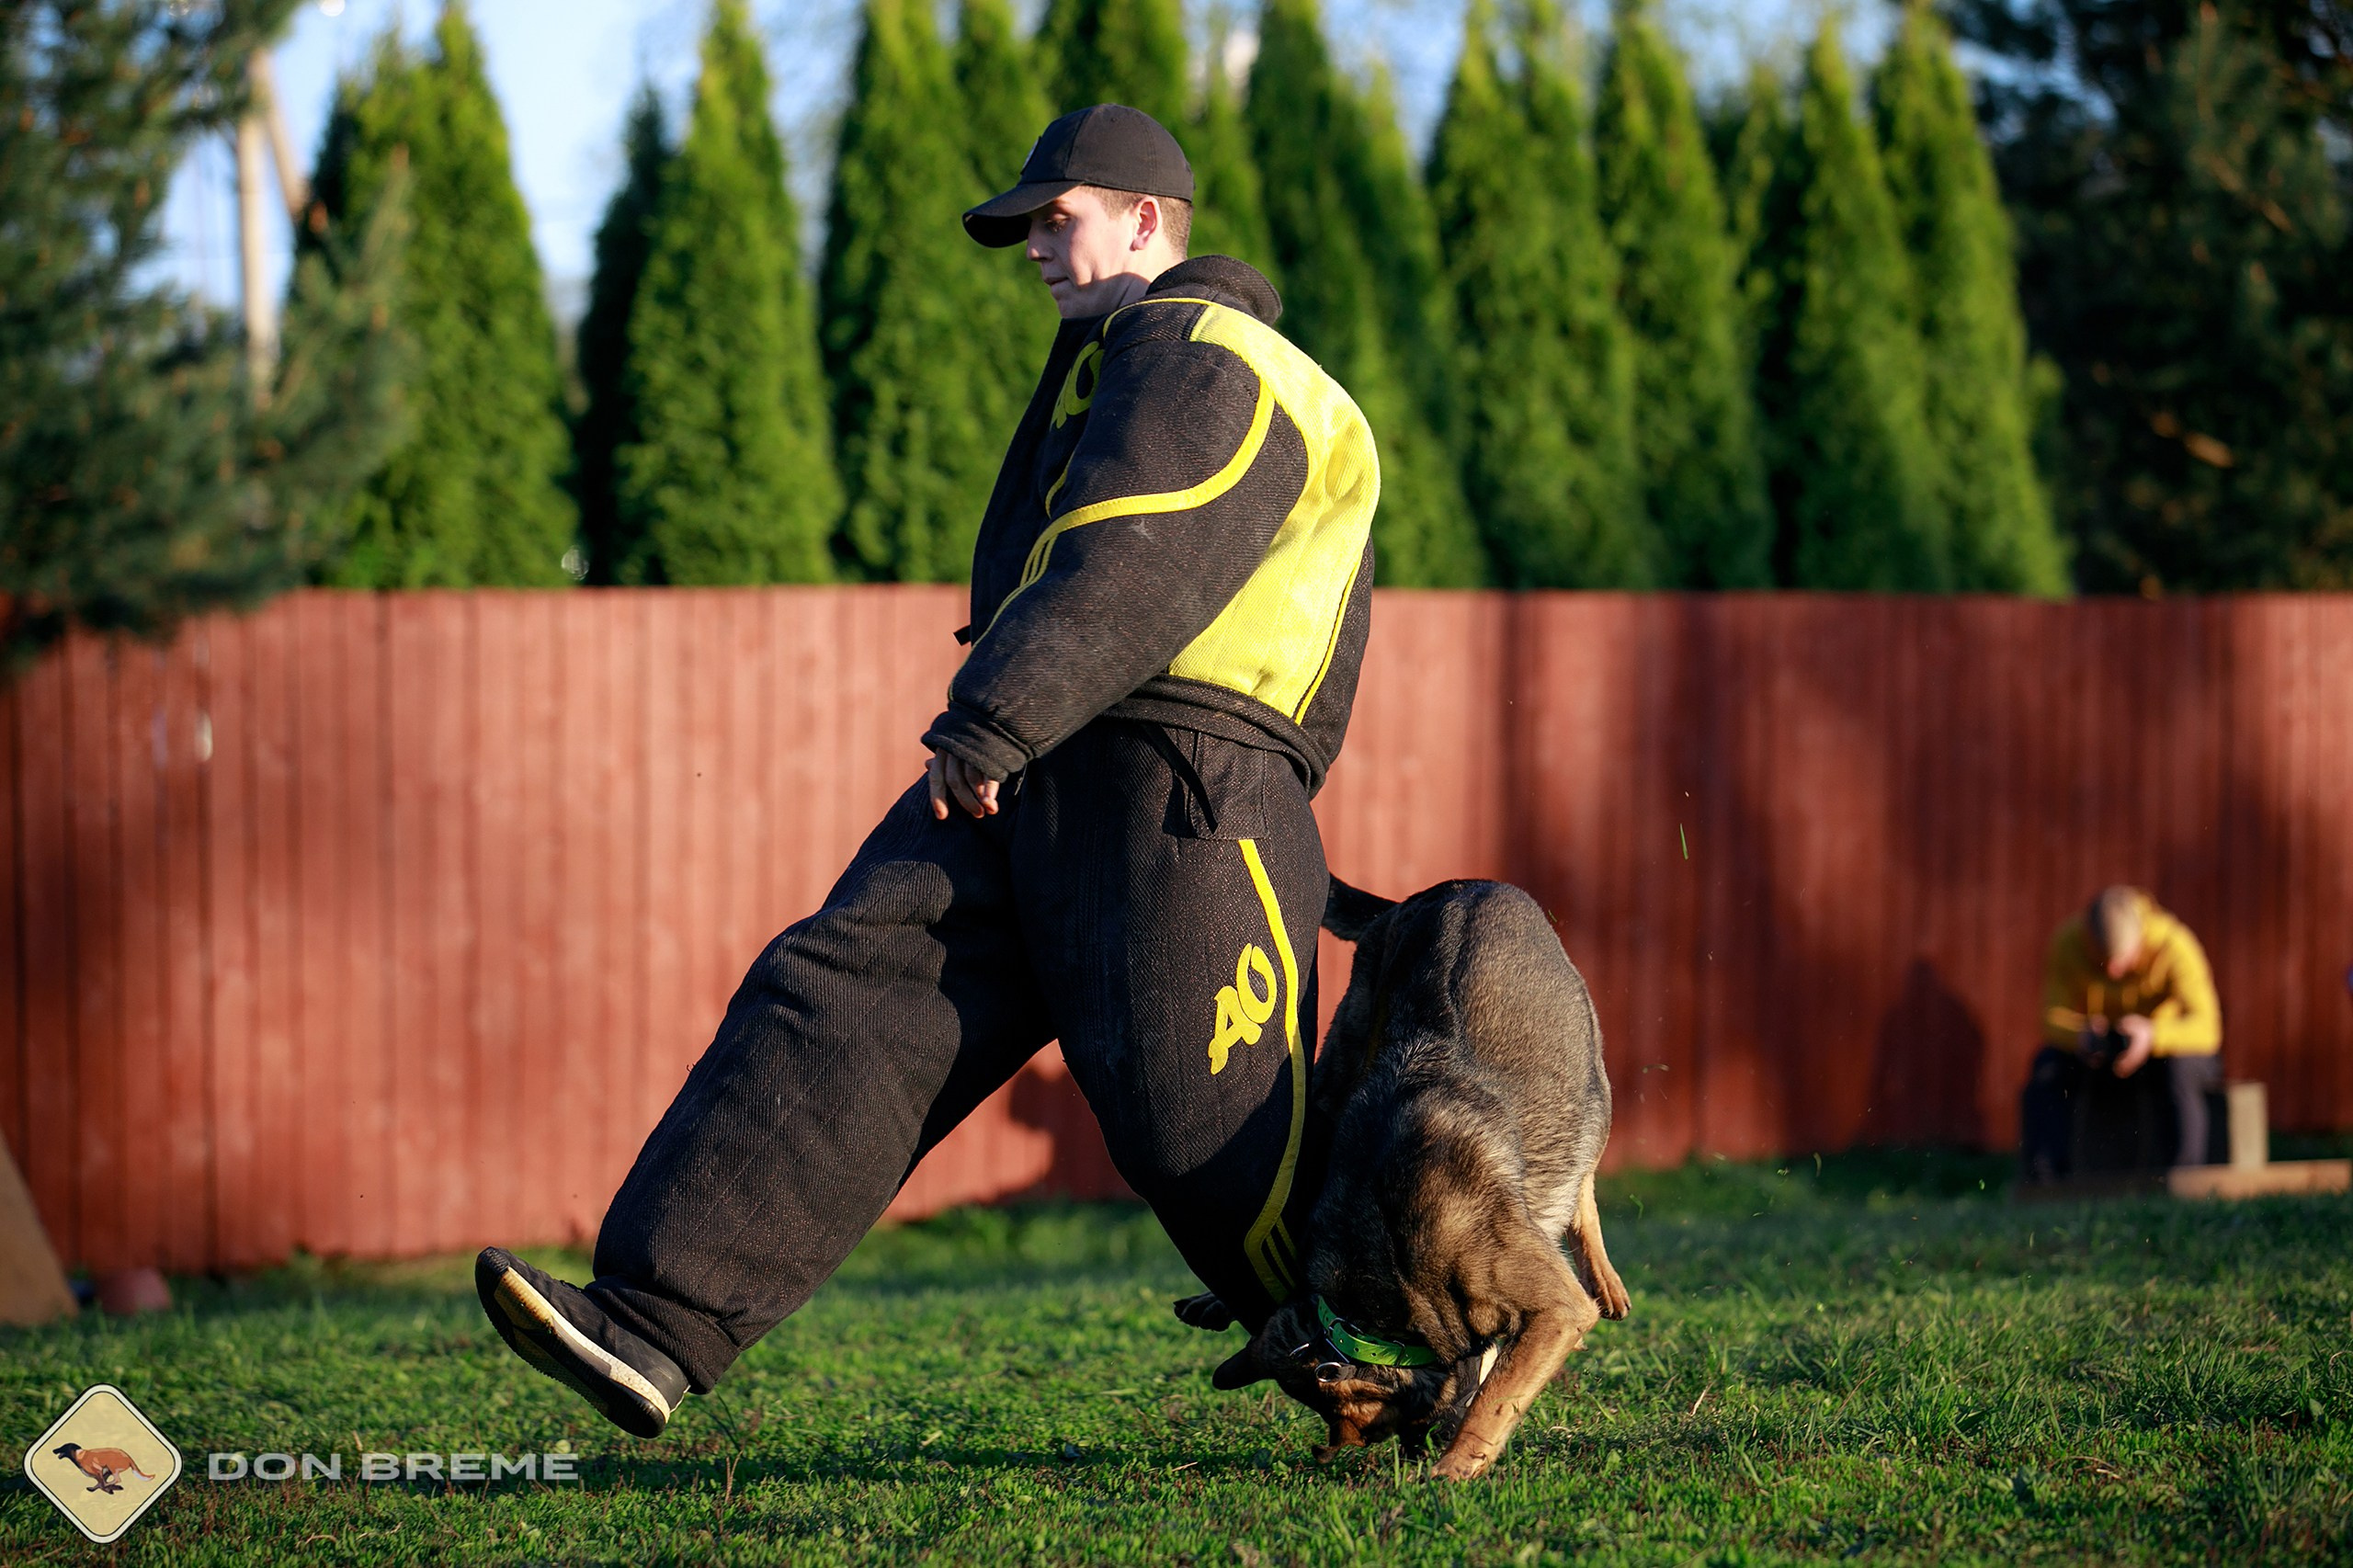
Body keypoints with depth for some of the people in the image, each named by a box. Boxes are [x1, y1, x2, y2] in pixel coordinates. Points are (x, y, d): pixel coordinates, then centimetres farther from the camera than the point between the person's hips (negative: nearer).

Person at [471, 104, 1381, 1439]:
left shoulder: (1204, 358, -5)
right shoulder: (1130, 361, 30)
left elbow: (1130, 568, -19)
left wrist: (991, 724, -23)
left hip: (1171, 791, -10)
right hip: (1032, 784, 10)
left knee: (1213, 1136, -9)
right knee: (842, 1008, -7)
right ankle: (659, 1325, -18)